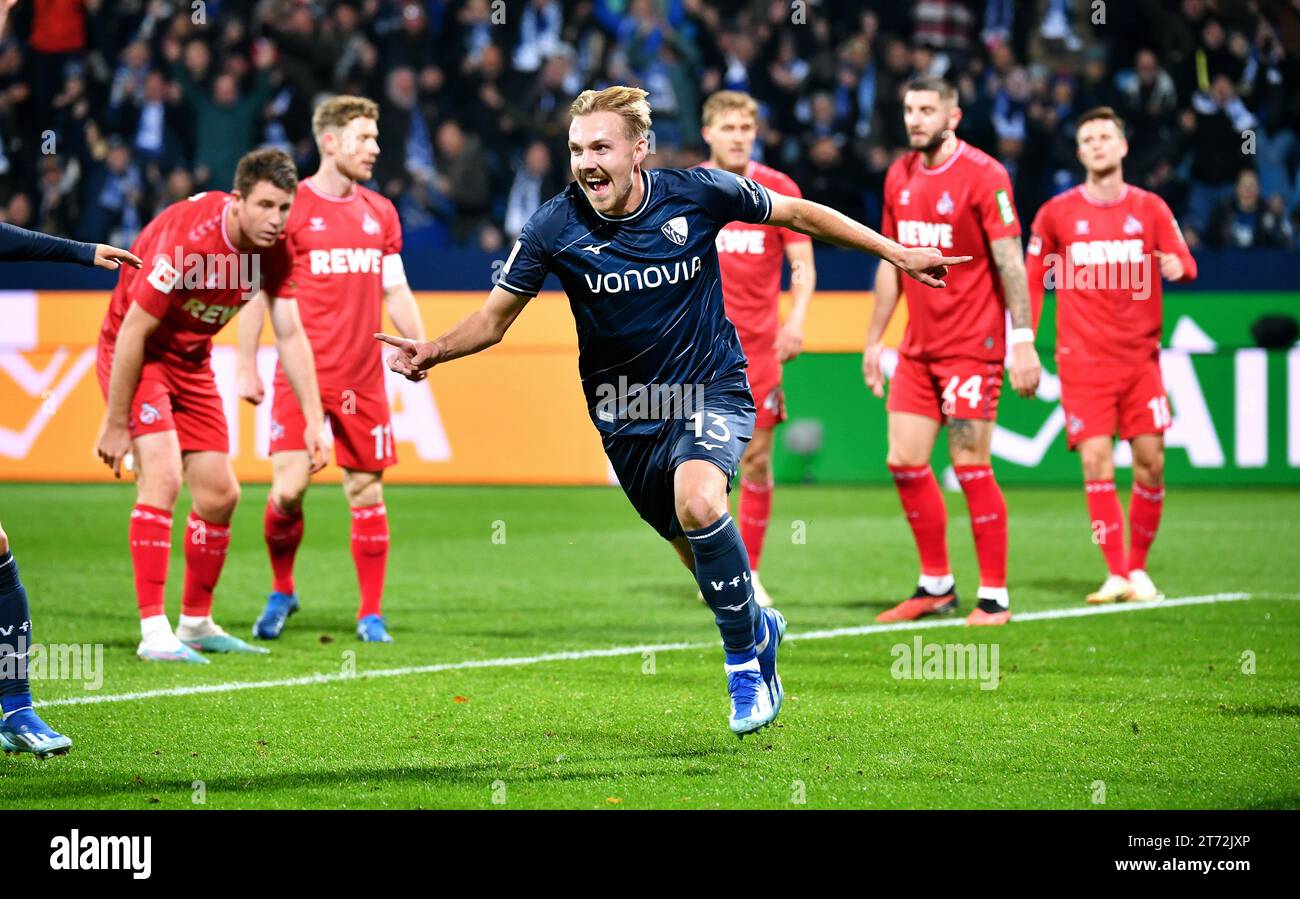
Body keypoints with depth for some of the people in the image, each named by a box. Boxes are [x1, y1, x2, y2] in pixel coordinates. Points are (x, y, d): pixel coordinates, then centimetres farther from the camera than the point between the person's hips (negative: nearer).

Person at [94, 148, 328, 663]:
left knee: (219, 495, 7)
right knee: (162, 476, -23)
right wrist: (115, 424, -22)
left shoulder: (275, 249, -10)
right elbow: (133, 331, -26)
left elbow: (290, 335, 0)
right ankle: (154, 632, -24)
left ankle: (196, 624, 24)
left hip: (192, 362, 7)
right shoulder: (189, 238, -31)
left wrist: (314, 419, -5)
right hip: (135, 354, -7)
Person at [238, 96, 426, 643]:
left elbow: (395, 291, 18)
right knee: (288, 487, -11)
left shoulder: (380, 213, 12)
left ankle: (371, 614, 10)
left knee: (366, 491, 3)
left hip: (362, 380, 4)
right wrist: (247, 367, -6)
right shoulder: (290, 207, -3)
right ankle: (281, 590, 13)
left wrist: (420, 345, 3)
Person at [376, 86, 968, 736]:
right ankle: (758, 629, 44)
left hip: (710, 387, -3)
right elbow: (493, 319, -6)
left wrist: (895, 252, 5)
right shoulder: (554, 227, -15)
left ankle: (743, 660, -12)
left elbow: (796, 214, 1)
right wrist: (433, 353, -26)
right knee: (696, 548, 11)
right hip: (624, 410, 3)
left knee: (698, 503, -30)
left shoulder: (699, 194, -15)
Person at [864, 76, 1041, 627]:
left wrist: (1023, 340, -19)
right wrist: (874, 340, 17)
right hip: (918, 349, 7)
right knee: (904, 463, 4)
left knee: (971, 469, -7)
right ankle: (936, 586, 18)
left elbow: (1010, 262, -13)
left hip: (971, 348, -7)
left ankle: (994, 597, 2)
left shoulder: (983, 175, -11)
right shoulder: (899, 177, 10)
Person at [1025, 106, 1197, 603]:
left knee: (1150, 463, -2)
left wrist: (1176, 265, -23)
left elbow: (1185, 263, 1)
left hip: (1140, 357, 1)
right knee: (1096, 463, -11)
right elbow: (1032, 281, 8)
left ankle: (1138, 567, 14)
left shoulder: (1150, 208, 6)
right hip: (1082, 358, -1)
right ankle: (1117, 574, -7)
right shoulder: (1057, 213, 3)